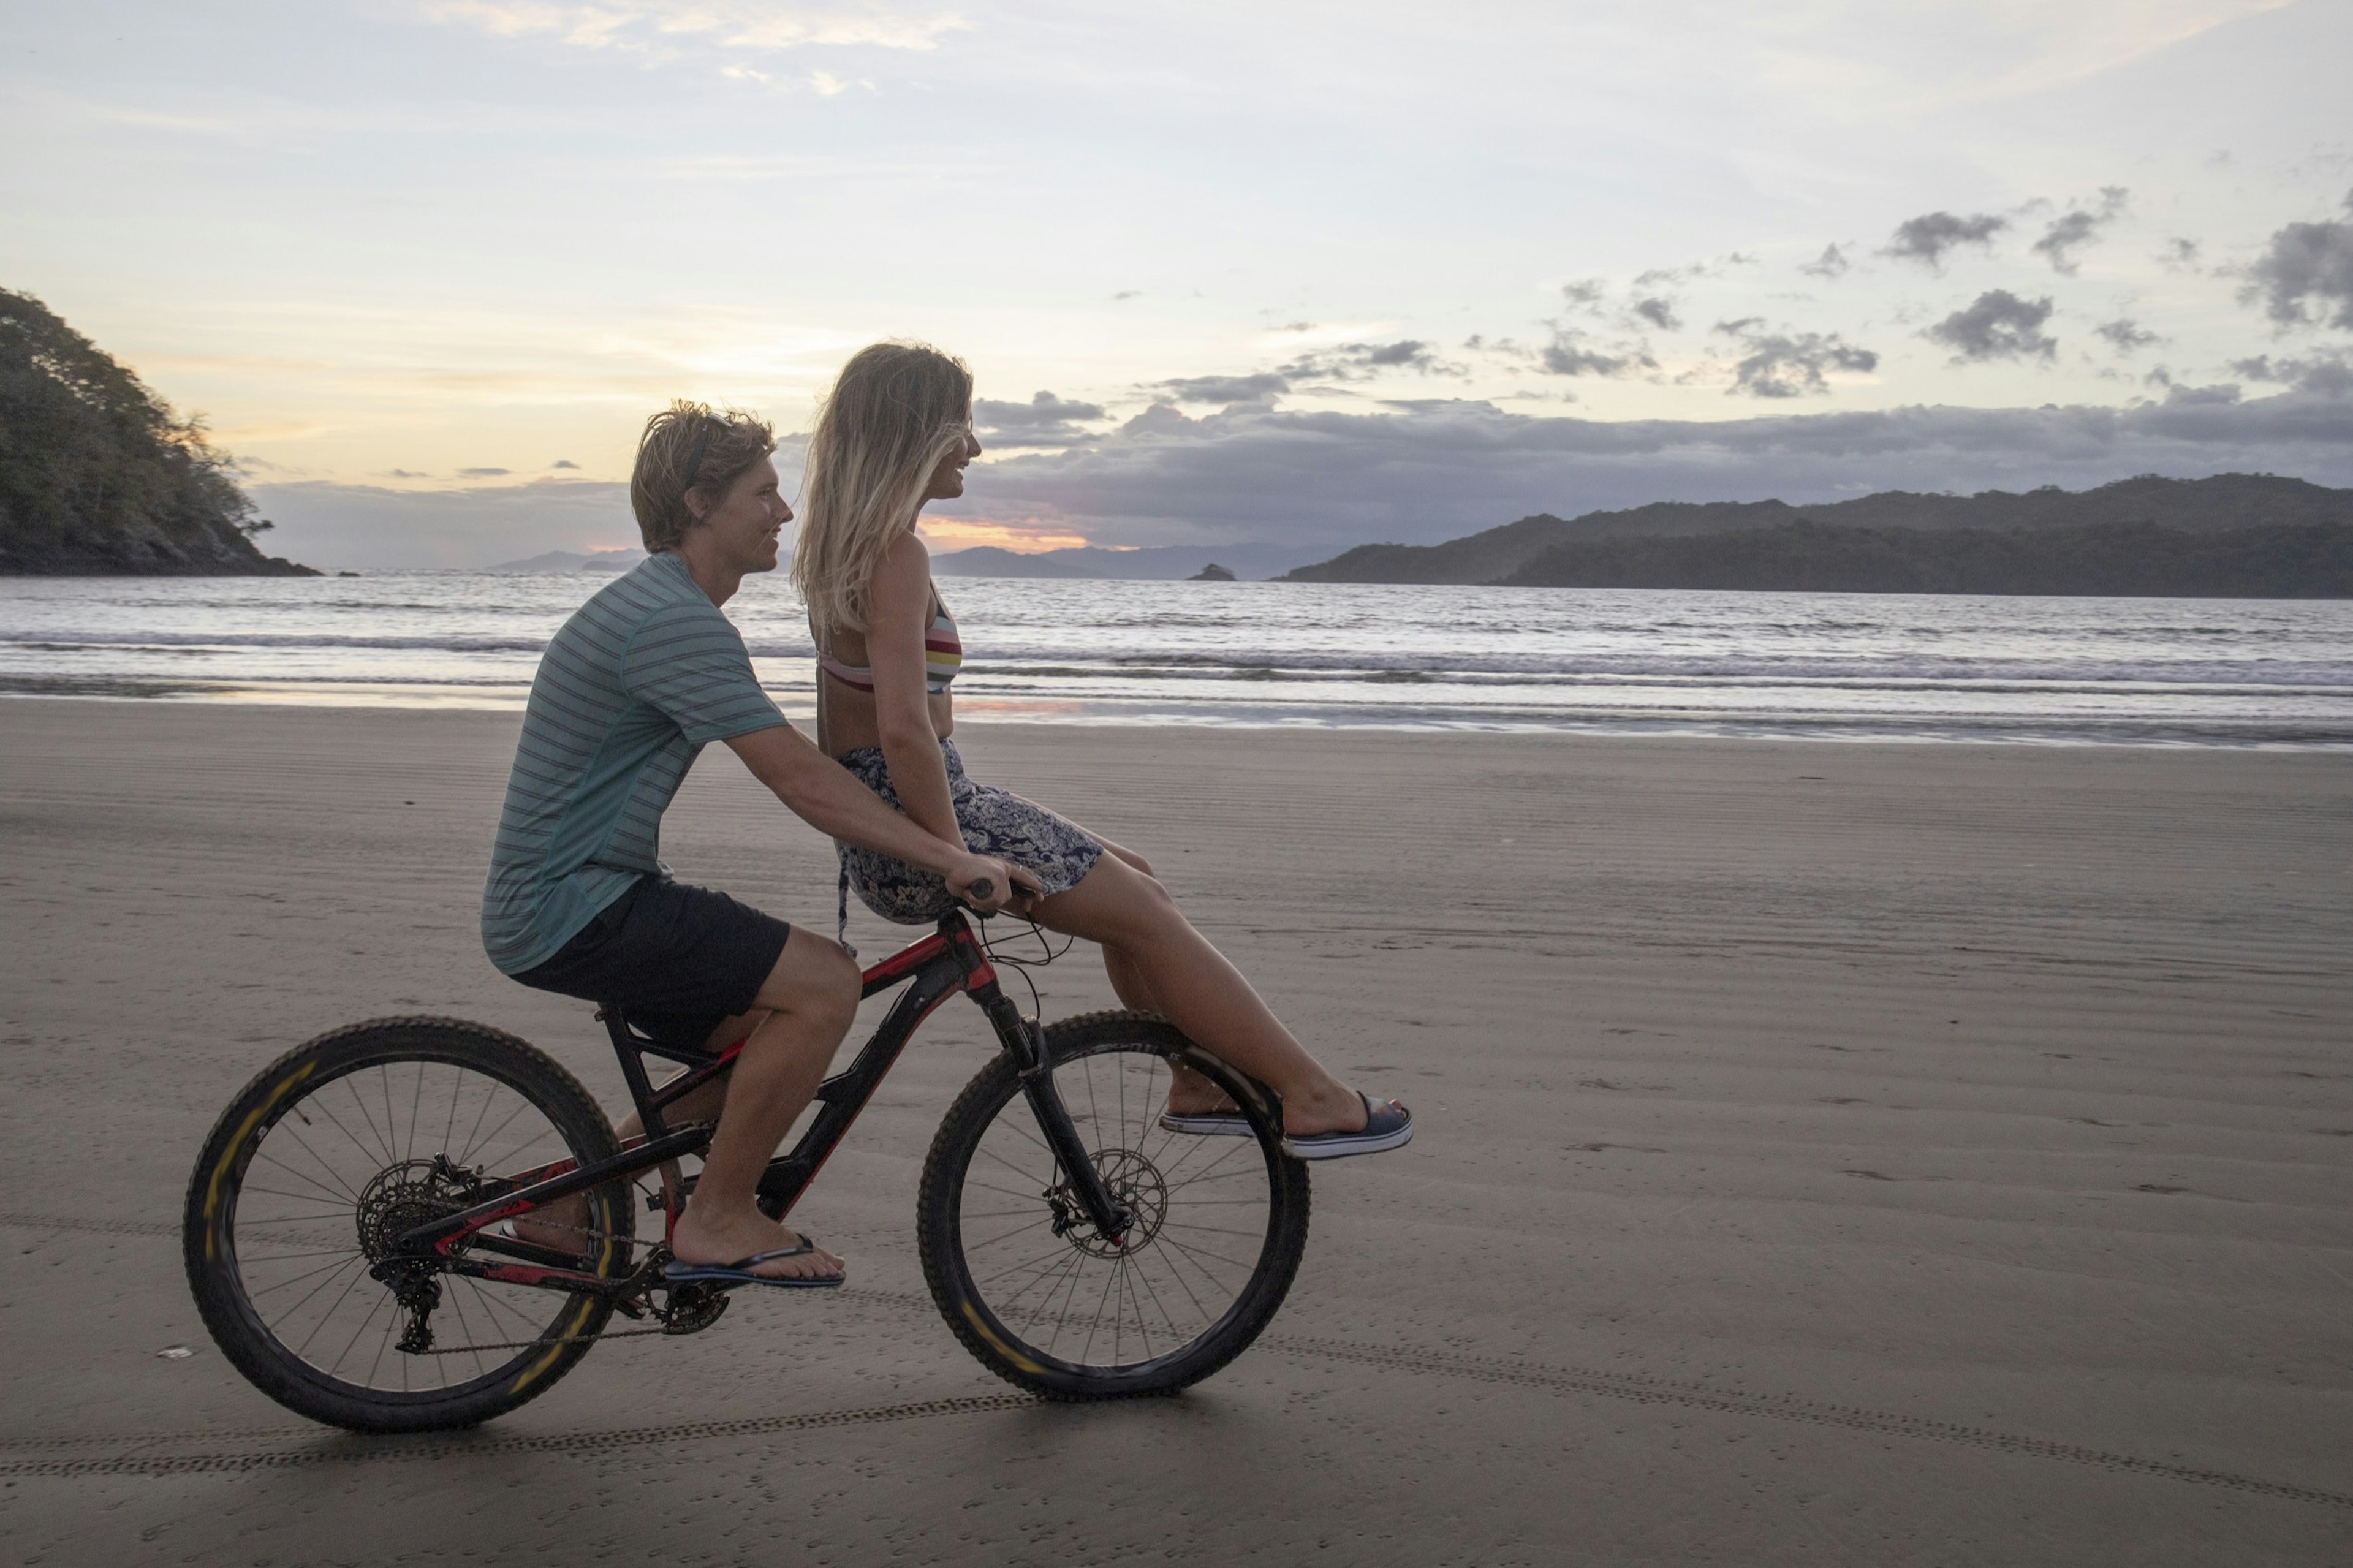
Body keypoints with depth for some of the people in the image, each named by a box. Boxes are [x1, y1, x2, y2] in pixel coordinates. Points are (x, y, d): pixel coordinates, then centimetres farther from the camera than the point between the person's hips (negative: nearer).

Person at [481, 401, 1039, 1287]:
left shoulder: (660, 605, 16)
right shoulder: (675, 621, -19)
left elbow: (793, 770, 22)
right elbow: (803, 785, -25)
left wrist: (933, 846, 19)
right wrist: (951, 860, -23)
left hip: (572, 895, 11)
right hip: (571, 911, -11)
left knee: (769, 1035, 15)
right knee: (824, 985, -18)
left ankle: (569, 1206, 22)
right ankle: (718, 1221, -4)